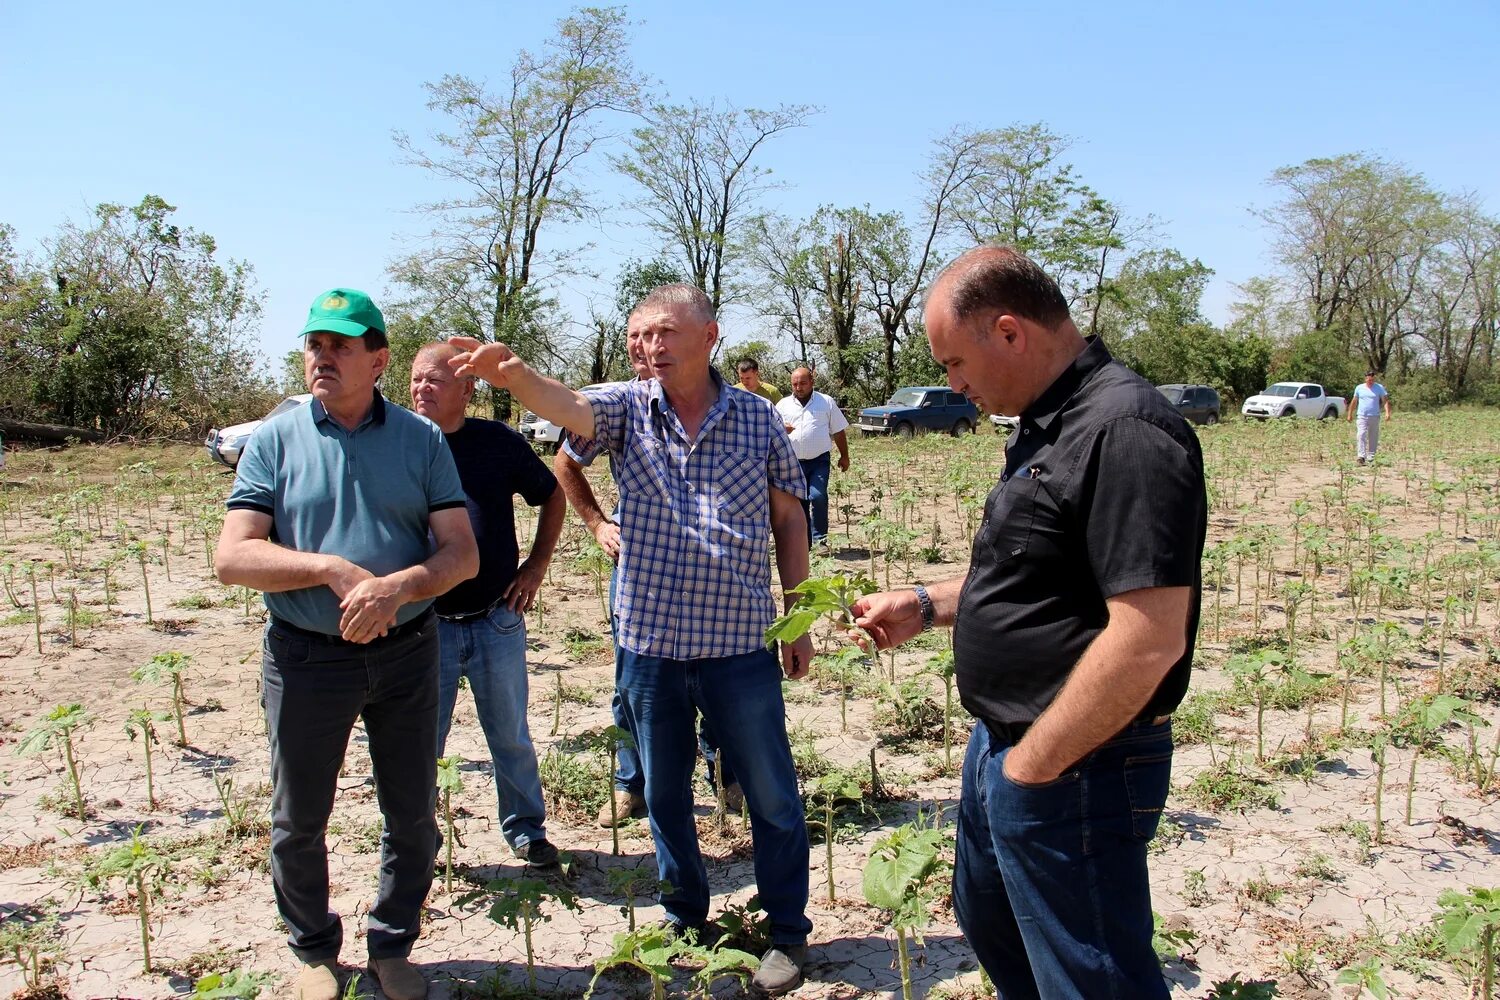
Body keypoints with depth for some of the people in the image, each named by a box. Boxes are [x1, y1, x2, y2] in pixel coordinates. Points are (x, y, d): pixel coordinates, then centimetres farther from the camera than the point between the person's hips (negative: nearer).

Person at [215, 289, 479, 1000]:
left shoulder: (421, 440, 0)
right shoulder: (275, 440, -1)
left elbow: (462, 554, -7)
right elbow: (233, 557, -10)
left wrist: (396, 585, -25)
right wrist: (334, 570, -22)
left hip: (406, 651, 1)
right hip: (306, 655, 0)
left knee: (412, 814, 12)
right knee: (299, 818, 14)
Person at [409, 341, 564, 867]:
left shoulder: (500, 442, -2)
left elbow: (552, 496, 12)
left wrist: (536, 565, 5)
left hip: (497, 621, 0)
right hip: (425, 624, 0)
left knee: (511, 737, 13)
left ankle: (526, 830, 29)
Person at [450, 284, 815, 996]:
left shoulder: (757, 419, 0)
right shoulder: (628, 408, 0)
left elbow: (788, 521, 6)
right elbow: (565, 406, -22)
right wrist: (514, 374, -44)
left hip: (740, 646, -1)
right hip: (649, 644, 2)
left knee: (772, 797, 9)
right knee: (664, 792, 17)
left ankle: (788, 931, 29)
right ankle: (685, 916, 38)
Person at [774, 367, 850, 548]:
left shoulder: (826, 402, 6)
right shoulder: (783, 405, 9)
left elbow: (839, 431, 10)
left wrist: (844, 456, 9)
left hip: (819, 461, -2)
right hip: (794, 462, 2)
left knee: (818, 496, -18)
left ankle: (819, 537, -5)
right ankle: (804, 542, 16)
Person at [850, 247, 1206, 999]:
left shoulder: (1124, 431, -24)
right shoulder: (1047, 427, 9)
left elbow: (1149, 636, -30)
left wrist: (1031, 767, -22)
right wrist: (927, 605, 9)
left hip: (1073, 773, -10)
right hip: (1006, 745, 10)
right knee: (990, 923, 27)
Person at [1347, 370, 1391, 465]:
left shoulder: (1379, 388, 5)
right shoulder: (1359, 388, 8)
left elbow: (1385, 401, -1)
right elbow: (1354, 402, 17)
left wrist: (1387, 412, -15)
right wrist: (1350, 414, 18)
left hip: (1374, 417, 0)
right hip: (1361, 416, 0)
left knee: (1373, 438, 5)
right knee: (1361, 435, -15)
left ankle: (1371, 458, 13)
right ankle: (1361, 456, -22)